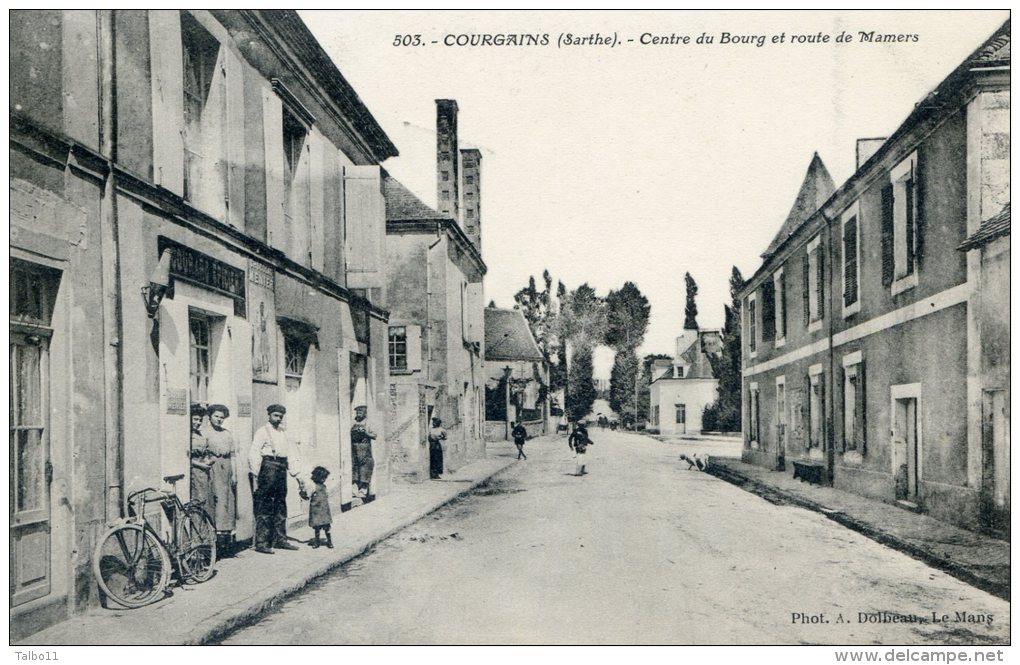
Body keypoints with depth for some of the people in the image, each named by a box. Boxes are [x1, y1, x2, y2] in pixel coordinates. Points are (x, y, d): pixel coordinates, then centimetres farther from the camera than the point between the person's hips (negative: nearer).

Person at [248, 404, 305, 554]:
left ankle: (280, 539, 18)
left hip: (282, 470, 7)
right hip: (268, 468, -7)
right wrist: (255, 477, -17)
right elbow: (253, 455, -10)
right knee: (264, 507, -7)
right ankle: (261, 543, -5)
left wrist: (296, 475, 16)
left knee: (281, 505, 11)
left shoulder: (283, 432, 18)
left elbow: (291, 455, 21)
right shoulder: (262, 432, -3)